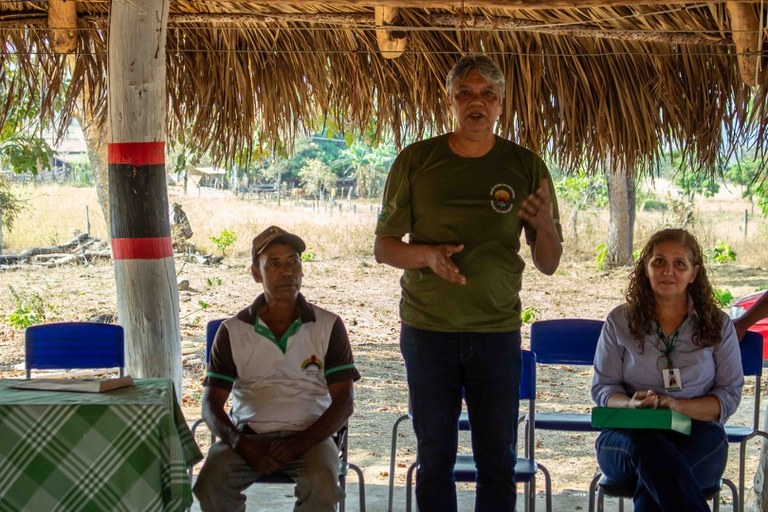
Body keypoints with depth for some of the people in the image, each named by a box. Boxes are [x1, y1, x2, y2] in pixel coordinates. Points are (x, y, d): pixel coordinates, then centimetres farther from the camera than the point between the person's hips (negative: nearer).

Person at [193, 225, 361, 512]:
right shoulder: (233, 331, 7)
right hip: (248, 436, 1)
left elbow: (343, 402, -1)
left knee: (322, 487, -33)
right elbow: (212, 404, 5)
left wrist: (299, 444, -16)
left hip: (309, 435, -1)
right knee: (210, 483, -29)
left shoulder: (329, 327, 5)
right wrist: (240, 442, -16)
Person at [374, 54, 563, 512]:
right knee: (435, 459, 8)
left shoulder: (525, 166, 2)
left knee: (498, 462, 5)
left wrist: (545, 224, -18)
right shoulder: (415, 161, 1)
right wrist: (427, 255, -16)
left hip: (497, 331, 0)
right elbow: (384, 247, 4)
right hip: (427, 329, 0)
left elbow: (549, 265, 4)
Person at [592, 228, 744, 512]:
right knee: (650, 449, -39)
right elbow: (602, 387, 11)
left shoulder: (718, 325, 10)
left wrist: (679, 406, -12)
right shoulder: (620, 321, 10)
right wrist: (632, 404, -14)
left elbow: (730, 395, 7)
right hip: (627, 432, 1)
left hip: (697, 433, -1)